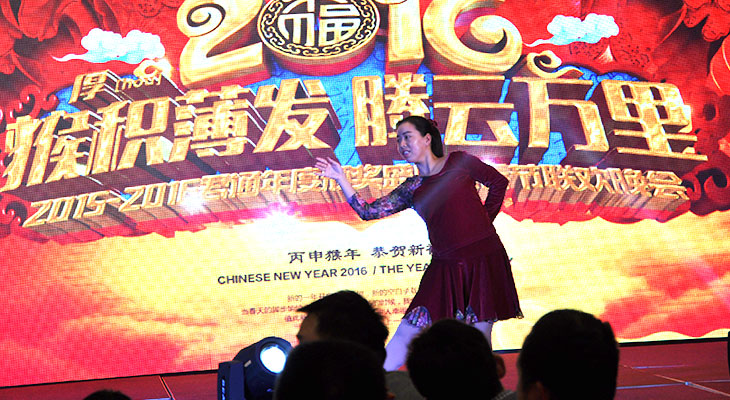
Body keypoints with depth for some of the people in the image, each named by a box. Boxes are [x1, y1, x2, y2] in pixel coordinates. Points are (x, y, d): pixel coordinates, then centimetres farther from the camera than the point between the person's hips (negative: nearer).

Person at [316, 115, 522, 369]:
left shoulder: (458, 162, 1)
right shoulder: (412, 189, 8)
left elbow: (498, 181, 11)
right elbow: (368, 212, 3)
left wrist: (482, 222, 8)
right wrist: (341, 178, -1)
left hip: (483, 260, -2)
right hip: (446, 266, 3)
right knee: (407, 332, 0)